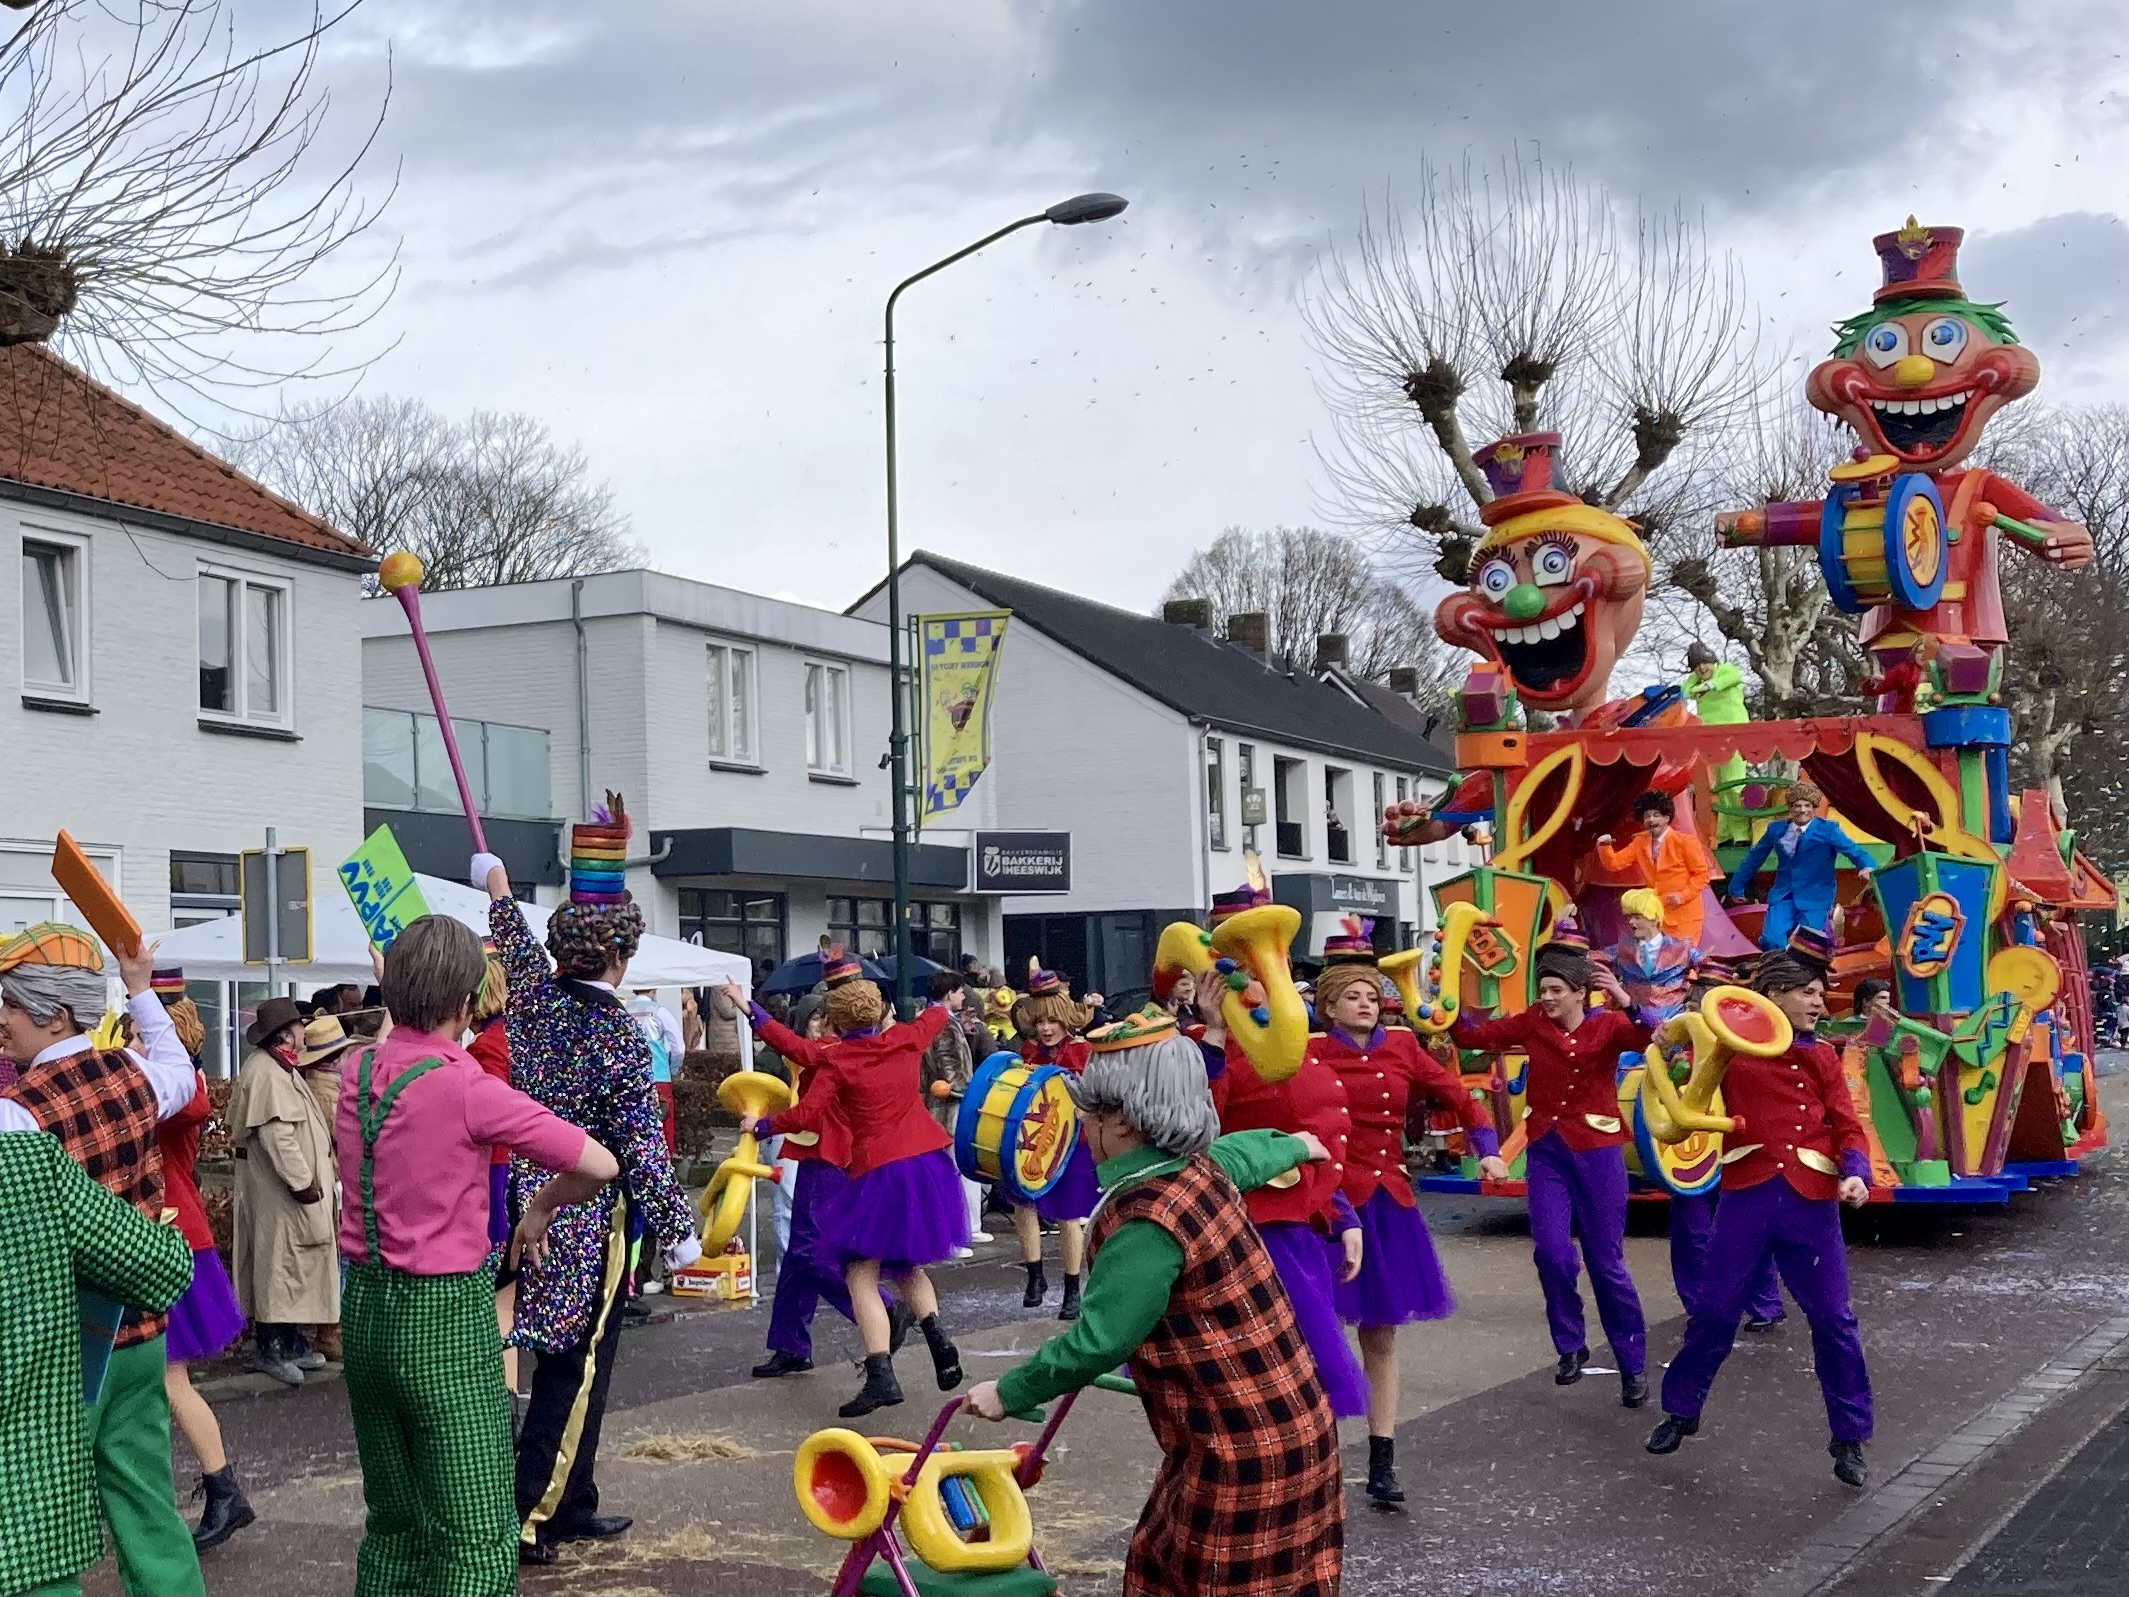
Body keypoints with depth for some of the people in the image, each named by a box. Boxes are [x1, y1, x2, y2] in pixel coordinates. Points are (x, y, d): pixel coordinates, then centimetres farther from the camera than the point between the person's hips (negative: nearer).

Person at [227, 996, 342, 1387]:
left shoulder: (275, 1066, 14)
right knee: (281, 1261, -6)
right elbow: (276, 1134, -27)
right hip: (279, 1191, -11)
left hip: (281, 1185, 11)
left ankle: (290, 1343, 22)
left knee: (292, 1263, 15)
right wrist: (302, 1180, -23)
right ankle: (271, 1348, -1)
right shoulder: (268, 1073, -21)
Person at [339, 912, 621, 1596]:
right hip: (444, 1317, -7)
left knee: (393, 1523, 18)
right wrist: (537, 1213, 1)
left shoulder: (358, 1071, 3)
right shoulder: (468, 1087, -16)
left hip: (366, 1309, 8)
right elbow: (597, 1165, -15)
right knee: (478, 1538, -3)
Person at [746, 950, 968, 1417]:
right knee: (908, 1264, 24)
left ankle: (881, 1375, -15)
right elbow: (938, 1015, 26)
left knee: (861, 1274, -2)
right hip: (928, 1163, 6)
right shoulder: (906, 1039, 5)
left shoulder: (837, 1060, -8)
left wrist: (762, 1125, 2)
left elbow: (807, 1115, -14)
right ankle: (939, 1342, 4)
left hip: (879, 1171, -6)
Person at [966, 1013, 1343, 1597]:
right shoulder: (1197, 1165, 4)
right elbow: (1244, 1150, 28)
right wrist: (1292, 1144, 51)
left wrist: (1007, 1392, -9)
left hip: (1247, 1450, -10)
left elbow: (1096, 1341, -23)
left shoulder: (1146, 1221, -25)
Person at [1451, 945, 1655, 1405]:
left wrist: (1625, 1000, -38)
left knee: (1606, 1262, 2)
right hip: (1546, 1151, 3)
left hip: (1596, 1152, -2)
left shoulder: (1609, 1025, -6)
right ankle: (1570, 1346, 12)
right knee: (1551, 1251, -10)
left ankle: (1633, 1365, 15)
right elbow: (1472, 1036, 4)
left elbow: (1654, 1038, -24)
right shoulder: (1532, 1024, 2)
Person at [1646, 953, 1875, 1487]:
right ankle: (1680, 1412, 26)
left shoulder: (1822, 1056, 10)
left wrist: (1856, 1173, -12)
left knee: (1833, 1320, 3)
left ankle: (1849, 1439, 16)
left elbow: (1848, 1127, 7)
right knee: (1715, 1312, 7)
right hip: (1747, 1196, -2)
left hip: (1811, 1201, 2)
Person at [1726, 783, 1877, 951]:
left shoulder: (1827, 830, -3)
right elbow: (1754, 857, 18)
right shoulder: (1777, 829, 6)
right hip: (1783, 895, 3)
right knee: (1771, 941, -17)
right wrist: (1737, 887, 24)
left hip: (1815, 898, -3)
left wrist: (1867, 867, -36)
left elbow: (1853, 850, -13)